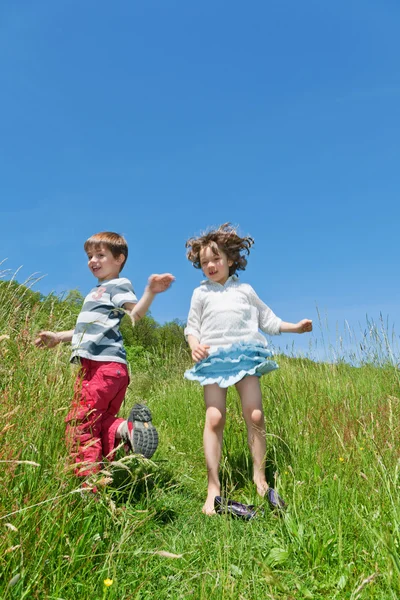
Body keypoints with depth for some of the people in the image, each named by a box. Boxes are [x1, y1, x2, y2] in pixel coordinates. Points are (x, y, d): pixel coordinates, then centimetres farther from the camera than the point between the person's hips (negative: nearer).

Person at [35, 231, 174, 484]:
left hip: (105, 365, -10)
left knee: (79, 425, -9)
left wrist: (151, 292, -38)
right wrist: (58, 337, 36)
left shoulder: (118, 285, -1)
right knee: (98, 424, 6)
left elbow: (135, 314, -20)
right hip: (93, 365, 10)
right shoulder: (97, 291, 28)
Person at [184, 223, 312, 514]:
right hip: (213, 359, -1)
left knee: (255, 416, -4)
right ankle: (214, 487, 1)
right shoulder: (201, 293, 12)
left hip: (246, 356, 1)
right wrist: (195, 346, -9)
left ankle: (260, 477, 14)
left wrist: (295, 326, 10)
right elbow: (192, 327, 11)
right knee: (214, 419, -7)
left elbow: (267, 320, 18)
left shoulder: (245, 290, 13)